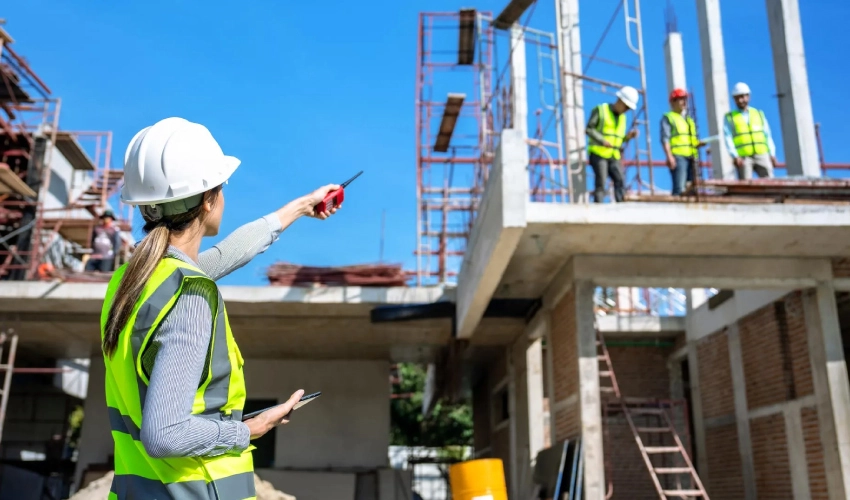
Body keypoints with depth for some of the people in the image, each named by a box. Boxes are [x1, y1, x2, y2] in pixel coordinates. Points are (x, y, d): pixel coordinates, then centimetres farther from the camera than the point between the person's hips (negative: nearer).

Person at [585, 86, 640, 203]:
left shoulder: (622, 117, 18)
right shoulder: (600, 110, 0)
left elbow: (618, 139, 19)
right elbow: (589, 129, -6)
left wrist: (628, 136, -1)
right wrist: (603, 141, -16)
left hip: (614, 156, 6)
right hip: (598, 154, -5)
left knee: (620, 182, -9)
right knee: (601, 184, -11)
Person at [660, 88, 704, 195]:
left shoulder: (689, 120, 27)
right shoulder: (668, 117, 5)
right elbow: (665, 138, -6)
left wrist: (699, 143, 7)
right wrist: (669, 156, -18)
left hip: (691, 157, 7)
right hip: (678, 156, -7)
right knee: (679, 188, -17)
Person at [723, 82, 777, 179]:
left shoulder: (759, 114, 20)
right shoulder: (729, 117, 11)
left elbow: (767, 135, 15)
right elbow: (728, 137, 0)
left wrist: (772, 154, 4)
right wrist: (735, 156, -13)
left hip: (762, 155, 2)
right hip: (743, 158, -2)